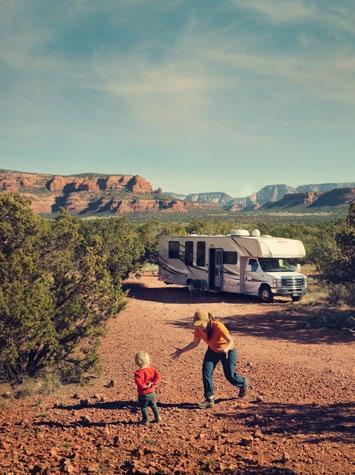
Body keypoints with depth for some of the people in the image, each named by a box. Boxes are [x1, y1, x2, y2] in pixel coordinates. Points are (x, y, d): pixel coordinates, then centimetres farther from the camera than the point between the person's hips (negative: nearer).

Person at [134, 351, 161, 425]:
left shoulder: (139, 372, -22)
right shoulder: (152, 368, -3)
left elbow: (138, 381, -34)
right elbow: (158, 376, -6)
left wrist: (144, 386, -21)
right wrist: (154, 383, -7)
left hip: (143, 394, -6)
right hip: (152, 392, 6)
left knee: (143, 407, 11)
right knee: (153, 404, 25)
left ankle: (145, 420, 16)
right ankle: (158, 417, 31)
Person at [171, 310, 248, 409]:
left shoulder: (217, 326, -36)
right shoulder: (198, 329, -20)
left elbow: (231, 341, -35)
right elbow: (195, 343, -3)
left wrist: (226, 349, -56)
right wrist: (181, 351, -9)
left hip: (228, 350, -5)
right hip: (212, 351, 5)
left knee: (230, 376, 3)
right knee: (206, 372, -10)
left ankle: (243, 383, 38)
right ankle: (209, 399, 3)